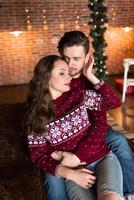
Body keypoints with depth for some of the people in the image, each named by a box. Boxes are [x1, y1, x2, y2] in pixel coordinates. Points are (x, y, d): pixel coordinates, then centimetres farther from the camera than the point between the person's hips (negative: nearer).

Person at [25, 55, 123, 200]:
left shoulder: (79, 95, 5)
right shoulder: (36, 115, 1)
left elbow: (114, 102, 1)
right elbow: (38, 155, 0)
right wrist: (70, 174, -14)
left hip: (103, 158, 1)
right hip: (74, 171, 0)